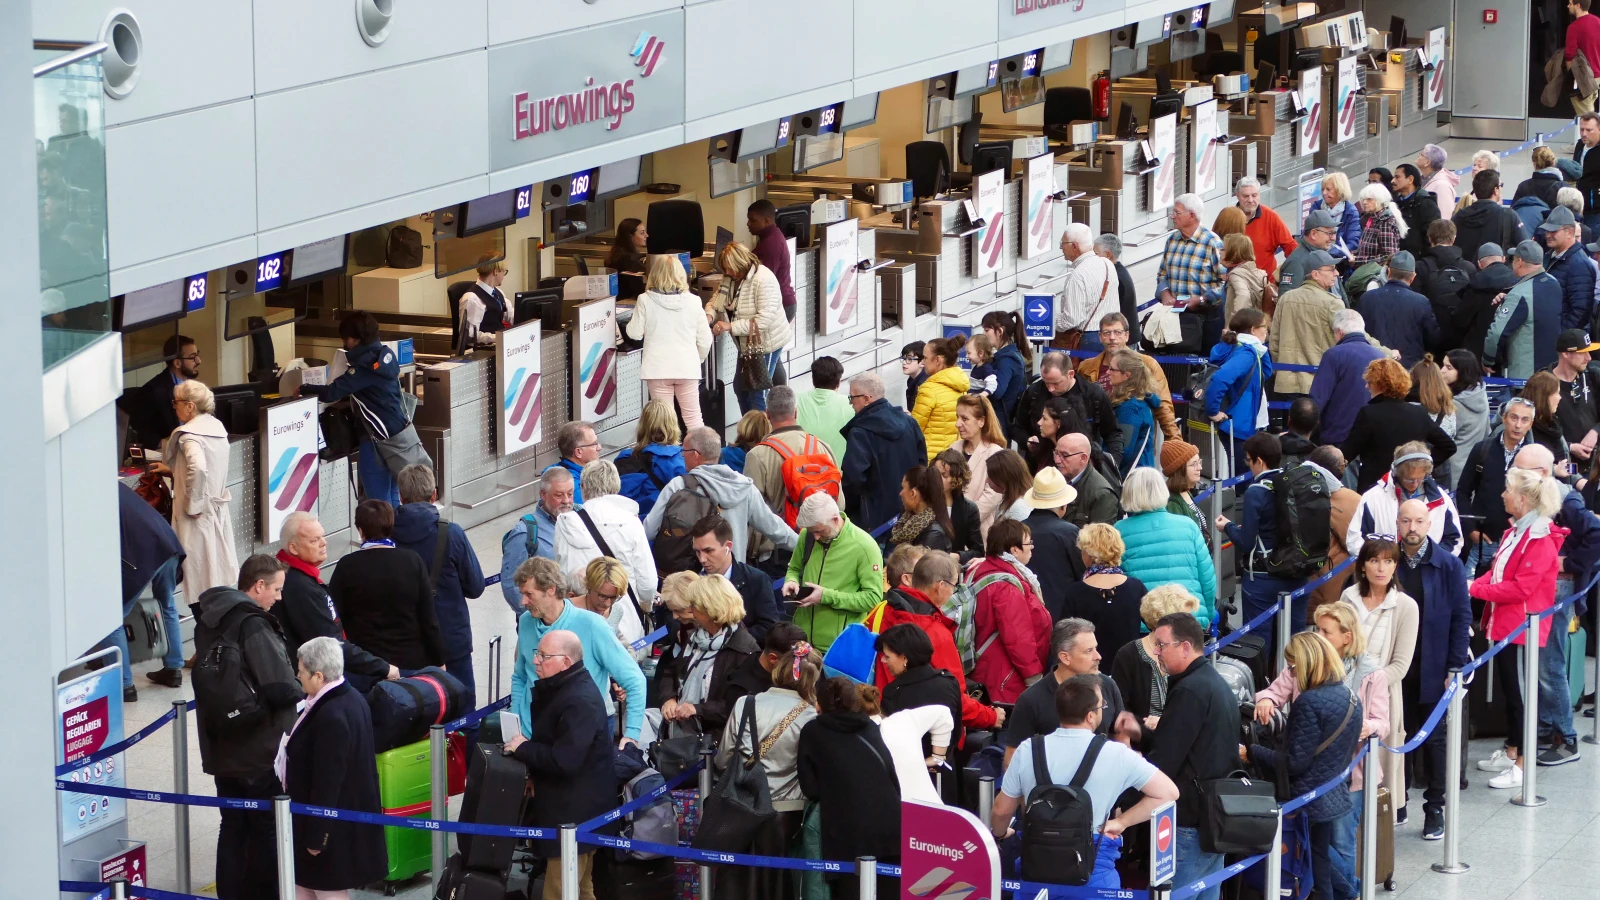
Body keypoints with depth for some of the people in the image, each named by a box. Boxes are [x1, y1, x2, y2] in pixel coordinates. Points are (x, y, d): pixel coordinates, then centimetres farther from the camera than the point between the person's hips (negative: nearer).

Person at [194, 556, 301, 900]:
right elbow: (281, 688, -26)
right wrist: (299, 690, -4)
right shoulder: (253, 626, -21)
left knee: (233, 827, 16)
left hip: (222, 751, 8)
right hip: (261, 753, -8)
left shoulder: (208, 620, 5)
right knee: (268, 832, 5)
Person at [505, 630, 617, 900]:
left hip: (576, 813, -11)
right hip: (566, 806, 11)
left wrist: (523, 748, -16)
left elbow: (564, 761, -30)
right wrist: (533, 772, 3)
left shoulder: (580, 702, -24)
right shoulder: (559, 688, 10)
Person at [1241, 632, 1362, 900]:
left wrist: (1251, 753, -11)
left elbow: (1295, 762, -20)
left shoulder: (1309, 702, -20)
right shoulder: (1350, 697, 6)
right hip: (1335, 796, 8)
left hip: (1310, 804, -8)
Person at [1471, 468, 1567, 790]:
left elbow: (1521, 587, -23)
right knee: (1508, 690, 17)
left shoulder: (1541, 541, -18)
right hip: (1503, 624, 9)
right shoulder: (1514, 533, 13)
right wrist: (1473, 584, -6)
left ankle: (1522, 766, 2)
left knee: (1520, 693, -3)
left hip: (1523, 627, -9)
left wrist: (1476, 589, -19)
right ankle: (1510, 753, 28)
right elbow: (1497, 571, 13)